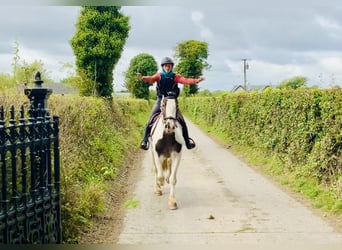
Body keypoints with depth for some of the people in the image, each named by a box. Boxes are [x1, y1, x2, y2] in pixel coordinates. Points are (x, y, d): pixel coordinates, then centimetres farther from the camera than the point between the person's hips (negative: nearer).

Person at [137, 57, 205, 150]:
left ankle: (187, 141, 6)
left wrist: (196, 80, -33)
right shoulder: (159, 75, 2)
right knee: (150, 121, -11)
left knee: (182, 122, -8)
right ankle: (145, 140, -1)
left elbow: (185, 80, -14)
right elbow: (151, 79, -18)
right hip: (160, 101, 0)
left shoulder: (175, 76, 2)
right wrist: (143, 78, -41)